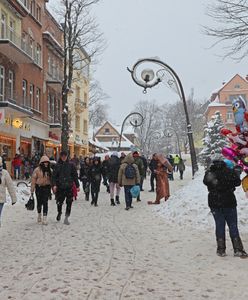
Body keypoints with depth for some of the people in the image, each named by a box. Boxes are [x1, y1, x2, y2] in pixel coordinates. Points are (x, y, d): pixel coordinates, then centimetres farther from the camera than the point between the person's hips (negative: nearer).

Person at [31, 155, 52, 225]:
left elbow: (51, 180, 12)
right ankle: (39, 216, 32)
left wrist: (51, 189, 11)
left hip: (46, 188, 2)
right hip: (39, 187, -2)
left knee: (45, 203, -7)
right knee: (39, 203, 11)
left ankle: (45, 219, -8)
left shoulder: (49, 170, 7)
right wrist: (32, 190, -10)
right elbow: (33, 180, -7)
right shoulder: (37, 170, -7)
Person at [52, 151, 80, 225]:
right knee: (59, 202, 6)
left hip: (69, 186, 0)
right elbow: (54, 176, 0)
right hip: (60, 187, 0)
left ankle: (66, 218, 3)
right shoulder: (57, 166, 3)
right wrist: (54, 185, -14)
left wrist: (77, 186, 5)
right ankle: (59, 213, 36)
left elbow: (75, 176, 8)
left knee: (69, 202, -4)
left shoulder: (71, 165, 5)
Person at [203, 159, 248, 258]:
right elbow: (237, 182, 2)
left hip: (214, 204, 2)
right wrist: (235, 172, 15)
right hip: (229, 203, -2)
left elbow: (205, 182, 12)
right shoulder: (229, 172, -11)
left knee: (219, 226, 10)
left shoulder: (209, 173, -6)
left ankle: (221, 249, 11)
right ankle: (238, 249, 5)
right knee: (233, 226, 6)